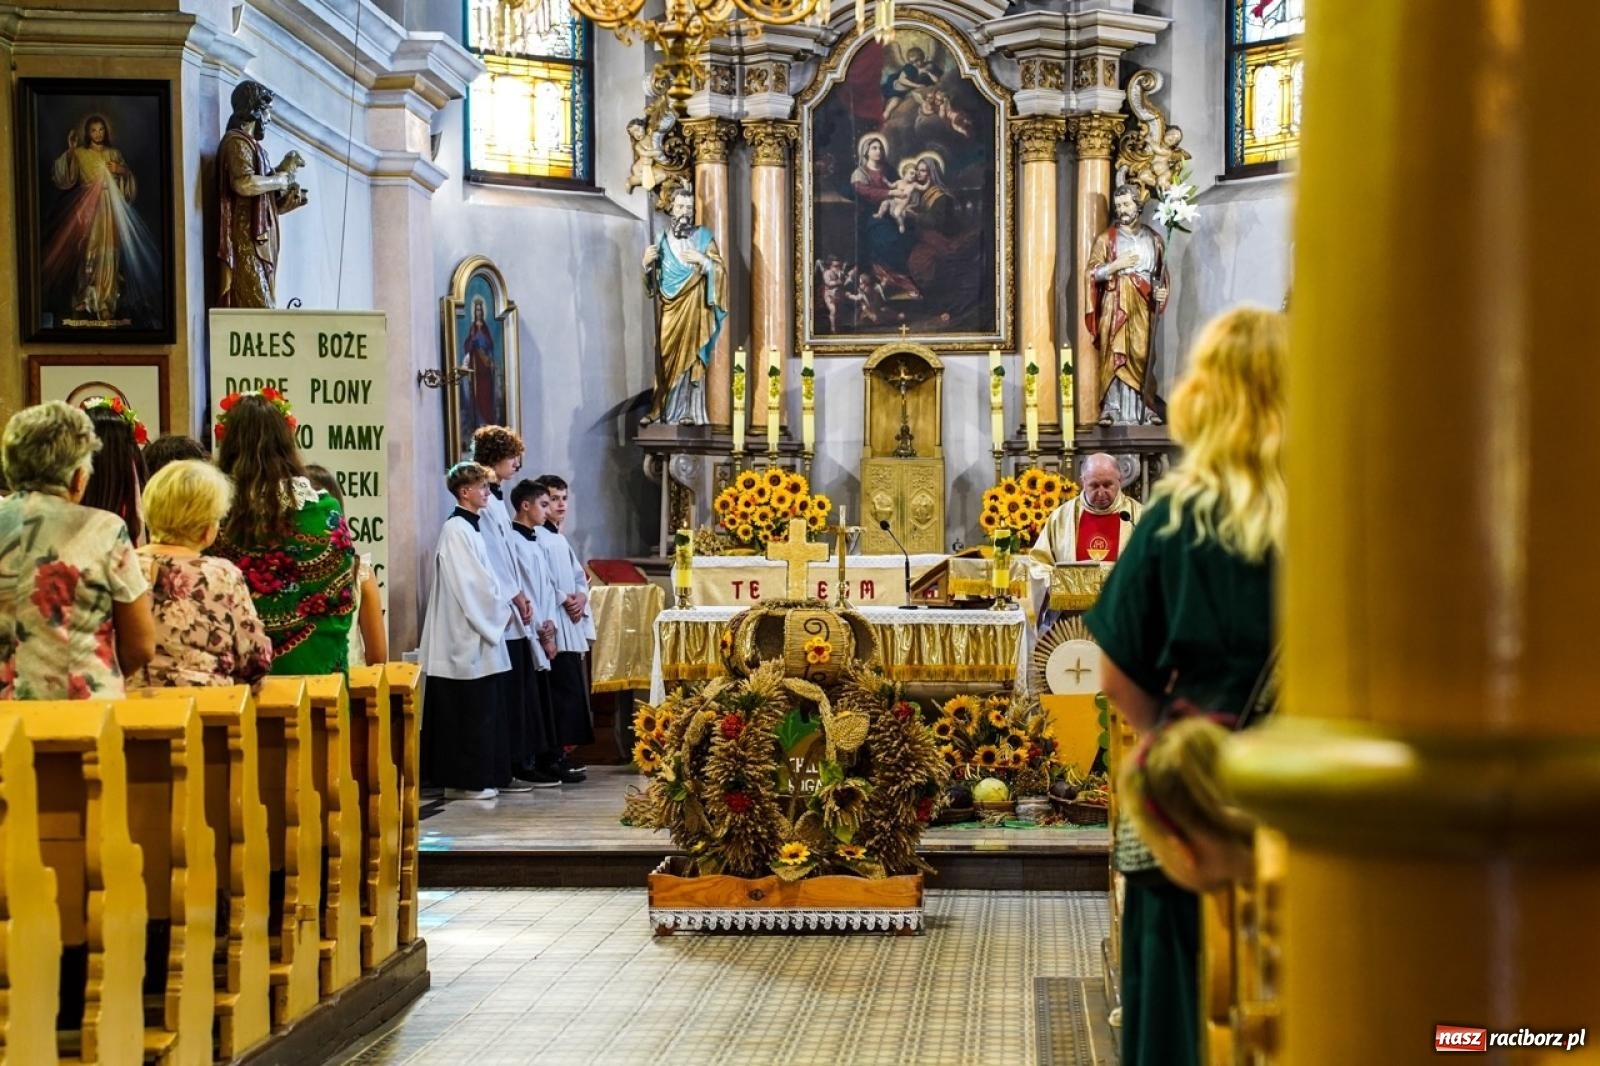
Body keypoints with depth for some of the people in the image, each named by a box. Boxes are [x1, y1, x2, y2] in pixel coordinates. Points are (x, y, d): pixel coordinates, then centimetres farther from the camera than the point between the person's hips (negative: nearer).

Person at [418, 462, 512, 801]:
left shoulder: (471, 527, 14)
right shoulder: (456, 529, -14)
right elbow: (471, 585, -18)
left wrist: (503, 599, 7)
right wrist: (503, 601, -7)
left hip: (478, 633, 9)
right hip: (465, 636, -9)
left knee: (481, 709, 11)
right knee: (470, 710, -5)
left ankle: (475, 779, 16)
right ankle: (465, 780, 1)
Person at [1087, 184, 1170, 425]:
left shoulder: (1153, 238, 12)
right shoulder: (1106, 238, 6)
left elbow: (1161, 274, 15)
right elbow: (1091, 272, 1)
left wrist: (1161, 291, -5)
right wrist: (1116, 265, -12)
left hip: (1143, 306, 2)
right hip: (1115, 305, -2)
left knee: (1143, 355, -2)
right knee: (1114, 355, -6)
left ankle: (1145, 407, 0)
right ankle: (1111, 408, -6)